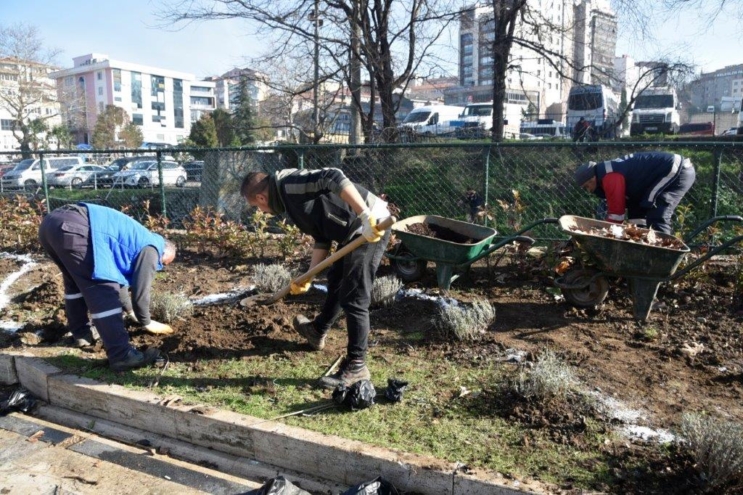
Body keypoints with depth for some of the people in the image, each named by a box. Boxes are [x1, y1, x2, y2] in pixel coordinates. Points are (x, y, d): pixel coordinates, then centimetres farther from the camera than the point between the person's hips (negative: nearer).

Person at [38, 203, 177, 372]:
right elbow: (140, 289, 6)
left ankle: (81, 333, 42)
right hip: (71, 228, -10)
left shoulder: (136, 238, 35)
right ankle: (121, 356, -8)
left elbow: (115, 275, 47)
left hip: (52, 222, 10)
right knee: (103, 291, -8)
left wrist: (130, 309, 57)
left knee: (76, 282, 30)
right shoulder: (152, 247, 9)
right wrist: (146, 322, 23)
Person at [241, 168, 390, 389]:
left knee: (353, 298, -7)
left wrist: (365, 216, -33)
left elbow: (334, 178, -27)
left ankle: (356, 366, 5)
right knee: (336, 281, 27)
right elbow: (322, 239, 20)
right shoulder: (290, 198, 17)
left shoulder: (290, 184, -13)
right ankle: (317, 331, 50)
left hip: (370, 227, -11)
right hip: (355, 231, 11)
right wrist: (307, 278, 18)